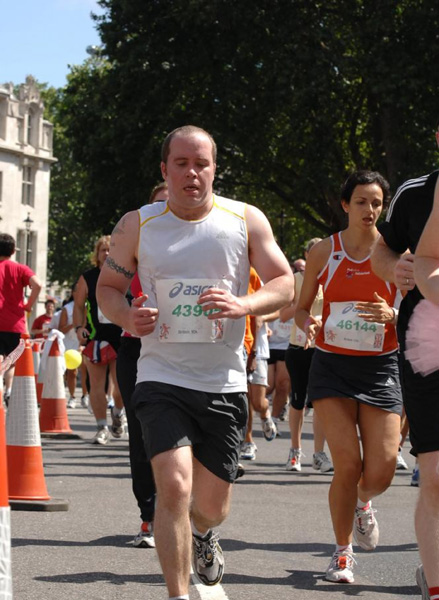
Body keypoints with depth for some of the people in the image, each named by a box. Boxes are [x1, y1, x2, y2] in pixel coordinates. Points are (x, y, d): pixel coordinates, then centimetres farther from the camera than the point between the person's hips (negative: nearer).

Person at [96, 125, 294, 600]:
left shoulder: (246, 221, 0)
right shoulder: (136, 225, 1)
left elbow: (285, 286, 0)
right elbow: (107, 286, 11)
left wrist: (244, 305, -21)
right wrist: (126, 317, -12)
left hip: (224, 383, 2)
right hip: (161, 378, -1)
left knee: (212, 504, 10)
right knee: (174, 487, -21)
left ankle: (202, 534, 49)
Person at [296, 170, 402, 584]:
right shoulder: (323, 251, 3)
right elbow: (301, 306, 12)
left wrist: (391, 315, -18)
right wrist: (307, 324, -10)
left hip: (379, 368, 0)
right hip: (332, 366, 0)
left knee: (380, 473, -7)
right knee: (347, 464, -12)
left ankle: (362, 502, 32)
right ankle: (342, 551, 8)